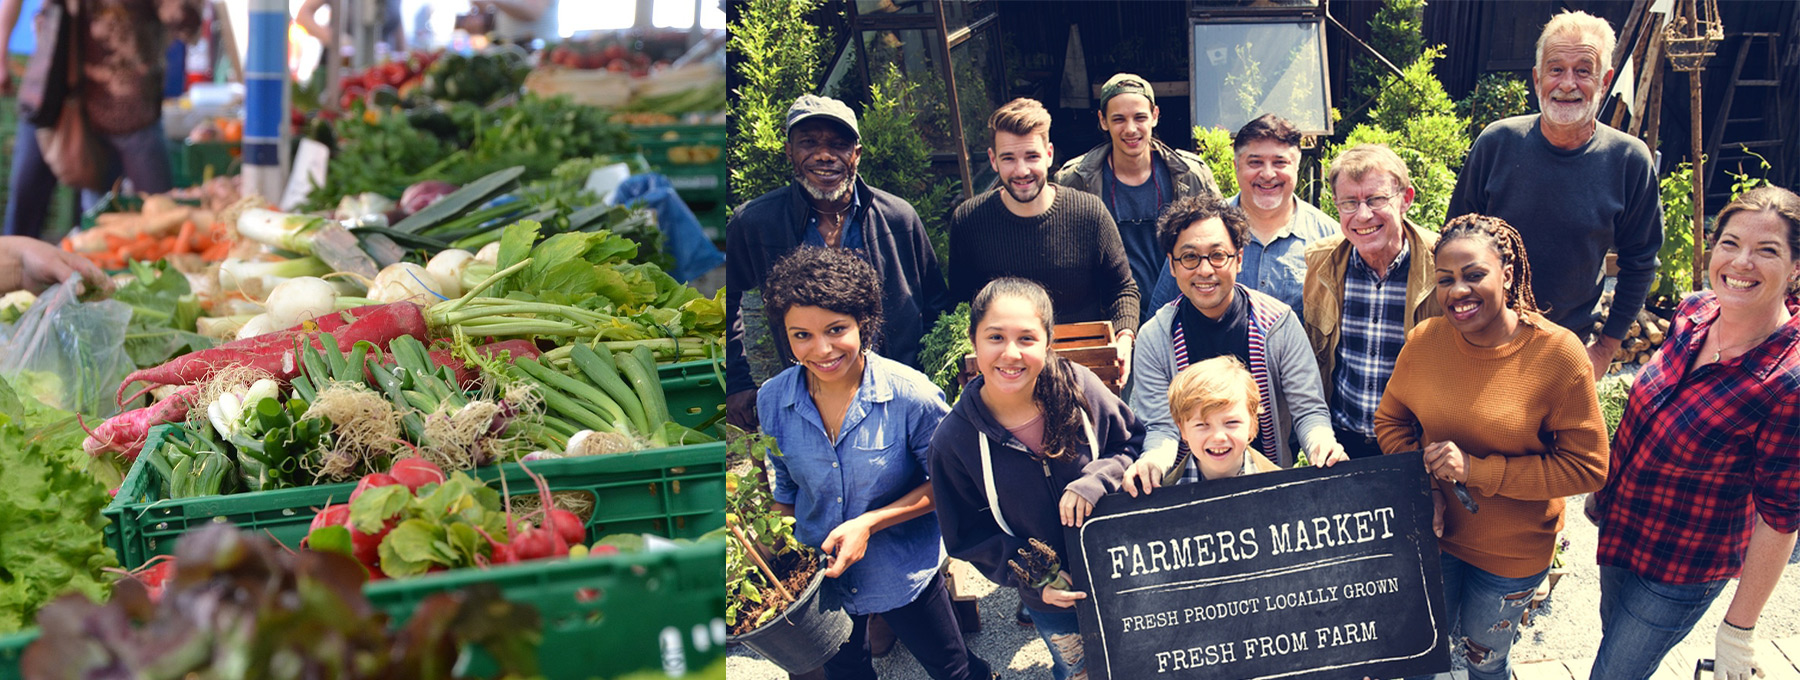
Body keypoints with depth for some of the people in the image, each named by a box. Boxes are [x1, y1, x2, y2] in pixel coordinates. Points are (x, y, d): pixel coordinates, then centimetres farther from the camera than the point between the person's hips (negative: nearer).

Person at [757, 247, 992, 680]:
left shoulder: (911, 396, -22)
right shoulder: (772, 401, -11)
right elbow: (784, 488, 4)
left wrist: (869, 523, -23)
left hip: (904, 572, -3)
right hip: (818, 572, 3)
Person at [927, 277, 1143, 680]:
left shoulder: (1079, 388, -20)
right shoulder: (953, 441, -21)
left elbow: (1135, 444, -5)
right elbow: (967, 537, -10)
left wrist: (1096, 480, -25)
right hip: (1050, 598, -1)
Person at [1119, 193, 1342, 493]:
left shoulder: (1279, 323, -1)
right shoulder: (1155, 338, -1)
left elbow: (1308, 409, -1)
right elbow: (1162, 427, -4)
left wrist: (1321, 441, -25)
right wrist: (1155, 458, -29)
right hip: (1189, 489, -2)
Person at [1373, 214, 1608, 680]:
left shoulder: (1557, 353, -21)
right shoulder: (1424, 341, -11)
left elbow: (1587, 467, -19)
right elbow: (1390, 420, 4)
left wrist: (1477, 470, -25)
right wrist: (1422, 486, -13)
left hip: (1512, 552, -2)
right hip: (1435, 533, 2)